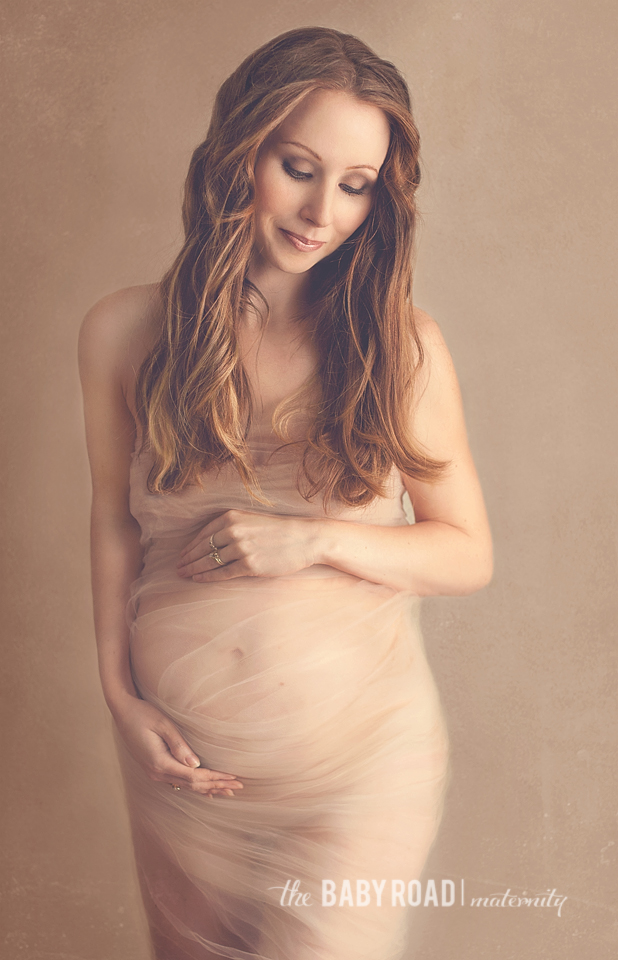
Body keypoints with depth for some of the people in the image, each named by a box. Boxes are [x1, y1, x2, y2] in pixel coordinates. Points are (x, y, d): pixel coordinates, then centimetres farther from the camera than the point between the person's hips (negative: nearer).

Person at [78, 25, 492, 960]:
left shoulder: (402, 343, -8)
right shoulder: (124, 331, -5)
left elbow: (469, 554, -3)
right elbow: (115, 522, 6)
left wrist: (318, 539, -18)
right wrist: (117, 689, 1)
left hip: (361, 755, -2)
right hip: (181, 753, 2)